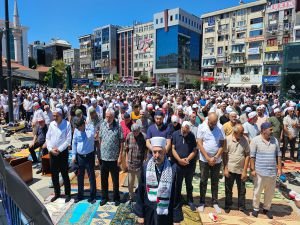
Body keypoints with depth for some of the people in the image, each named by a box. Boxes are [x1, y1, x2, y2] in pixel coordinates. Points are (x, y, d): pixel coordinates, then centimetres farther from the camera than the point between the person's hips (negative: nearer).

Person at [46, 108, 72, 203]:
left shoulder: (67, 124, -10)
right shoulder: (51, 124, 5)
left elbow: (68, 140, -13)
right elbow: (47, 138, 6)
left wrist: (59, 149, -15)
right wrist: (50, 149, -7)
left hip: (63, 152, -5)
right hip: (52, 153, 5)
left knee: (65, 174, 4)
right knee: (54, 174, 13)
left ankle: (67, 194, 19)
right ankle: (57, 193, 30)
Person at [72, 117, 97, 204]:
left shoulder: (91, 127, -13)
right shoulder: (76, 130, -3)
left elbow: (90, 136, -32)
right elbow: (74, 143, 5)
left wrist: (87, 128, -22)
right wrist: (73, 155, 3)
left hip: (89, 156, -3)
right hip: (79, 156, 4)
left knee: (91, 176, 6)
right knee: (80, 176, 15)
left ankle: (92, 196, 19)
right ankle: (80, 195, 32)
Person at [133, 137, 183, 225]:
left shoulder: (173, 169, -13)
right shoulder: (145, 167, -8)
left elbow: (176, 195, -7)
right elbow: (140, 192, -1)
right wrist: (140, 214, 2)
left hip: (166, 214, -1)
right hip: (149, 213, 1)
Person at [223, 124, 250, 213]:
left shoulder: (244, 140, -6)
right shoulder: (228, 139, -10)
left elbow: (247, 155, -3)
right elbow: (224, 154, -5)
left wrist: (245, 170, -6)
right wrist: (225, 169, -7)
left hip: (241, 170, 1)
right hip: (230, 169, -1)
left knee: (242, 190, 12)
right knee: (228, 189, 13)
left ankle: (242, 207, 28)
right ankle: (227, 206, 29)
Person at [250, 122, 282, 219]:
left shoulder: (274, 140, 4)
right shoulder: (255, 140, -10)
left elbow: (278, 155, 10)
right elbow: (252, 156, -9)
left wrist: (279, 168, 7)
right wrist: (252, 169, -11)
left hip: (272, 172, 4)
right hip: (260, 172, -4)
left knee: (270, 192, 15)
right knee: (257, 192, 9)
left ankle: (267, 208, 33)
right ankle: (256, 208, 27)